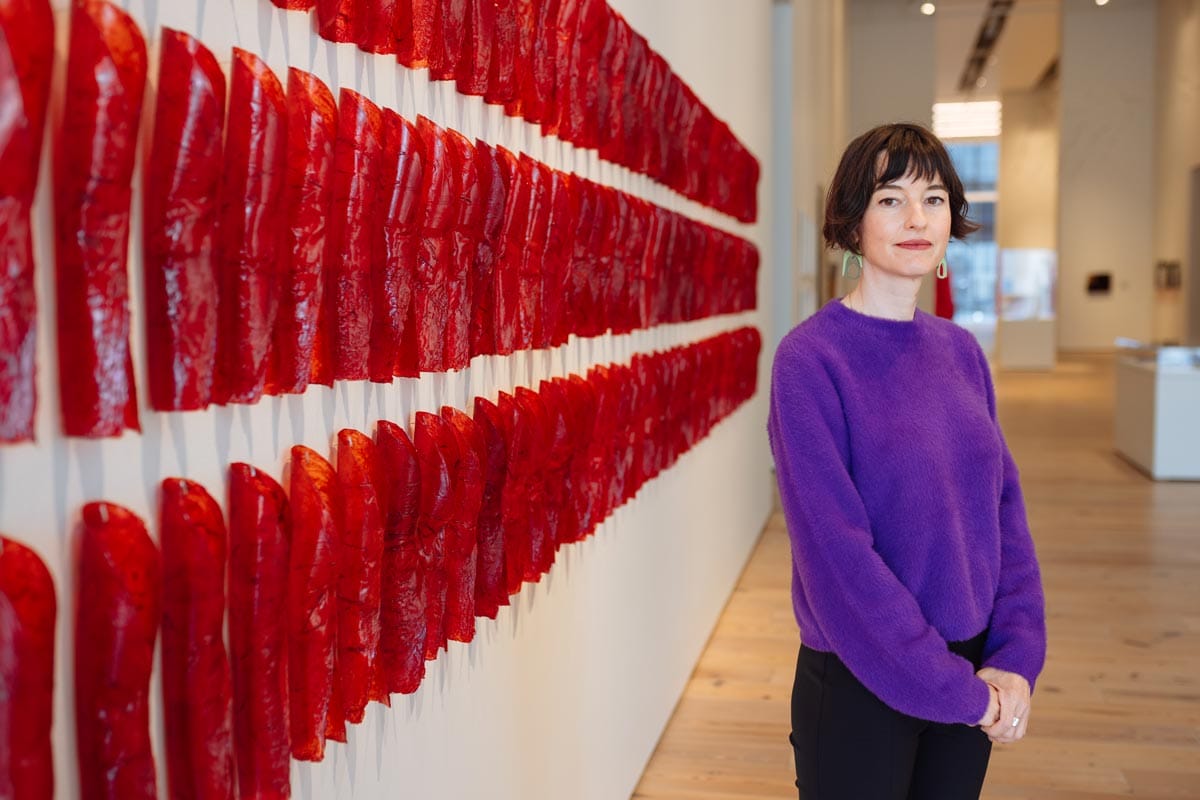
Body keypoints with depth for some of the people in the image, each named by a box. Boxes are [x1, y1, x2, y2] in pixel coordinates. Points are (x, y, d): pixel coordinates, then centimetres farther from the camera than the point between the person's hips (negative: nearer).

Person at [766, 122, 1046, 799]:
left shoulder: (962, 351, 3)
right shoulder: (810, 357, -15)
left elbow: (1005, 505, 4)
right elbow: (836, 552, -20)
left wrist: (1017, 658, -7)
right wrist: (956, 688, -16)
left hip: (971, 677, 5)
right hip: (860, 685, -5)